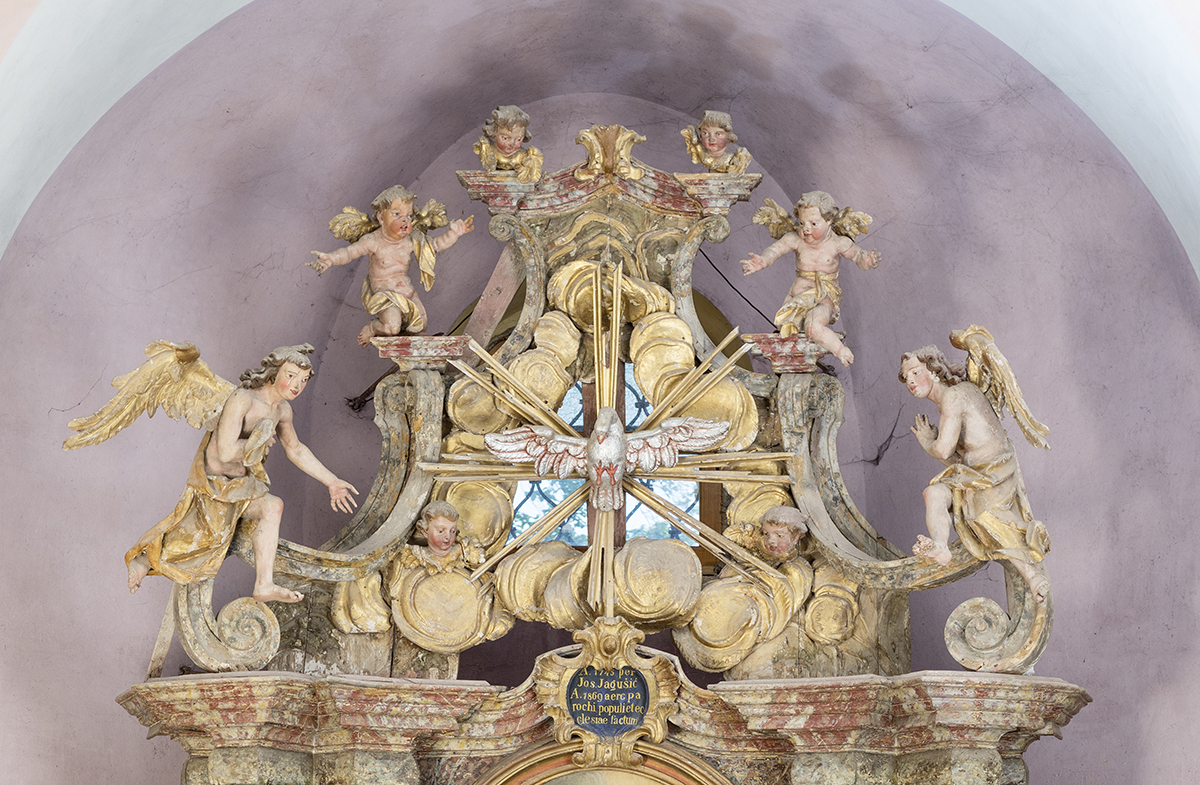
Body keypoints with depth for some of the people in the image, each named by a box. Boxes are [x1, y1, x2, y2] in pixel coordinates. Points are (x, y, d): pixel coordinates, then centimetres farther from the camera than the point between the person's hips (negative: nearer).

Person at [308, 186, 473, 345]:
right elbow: (350, 251, -24)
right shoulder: (373, 241, -19)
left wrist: (453, 234, -8)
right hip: (384, 294, -5)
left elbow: (436, 244, 5)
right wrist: (330, 259, -42)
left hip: (407, 291, 6)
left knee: (421, 324, 4)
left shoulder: (412, 240, -5)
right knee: (392, 326, -26)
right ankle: (372, 328, 7)